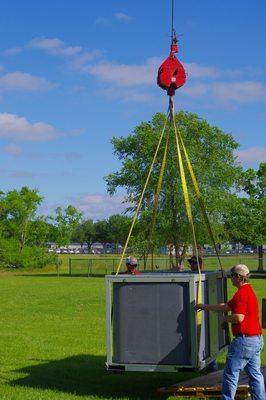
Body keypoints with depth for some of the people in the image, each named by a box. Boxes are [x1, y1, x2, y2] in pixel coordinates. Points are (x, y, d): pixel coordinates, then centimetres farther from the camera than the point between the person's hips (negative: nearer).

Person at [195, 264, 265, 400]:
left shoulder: (241, 293, -16)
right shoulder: (249, 291, 18)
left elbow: (239, 317, -26)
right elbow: (226, 306, 27)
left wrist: (225, 319, -6)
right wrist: (206, 306, 32)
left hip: (245, 340, -10)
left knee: (231, 372, -1)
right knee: (255, 374, 12)